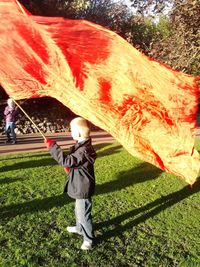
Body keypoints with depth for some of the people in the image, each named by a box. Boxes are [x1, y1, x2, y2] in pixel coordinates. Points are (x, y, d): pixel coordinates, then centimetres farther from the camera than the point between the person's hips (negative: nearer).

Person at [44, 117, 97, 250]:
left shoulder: (84, 150, -30)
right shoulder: (82, 145, 3)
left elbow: (67, 161, -36)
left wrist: (53, 147, -33)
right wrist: (70, 168, 2)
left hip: (83, 188, -11)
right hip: (80, 186, 11)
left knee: (83, 214, 4)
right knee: (79, 210, 28)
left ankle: (89, 238, 21)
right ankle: (80, 228, 49)